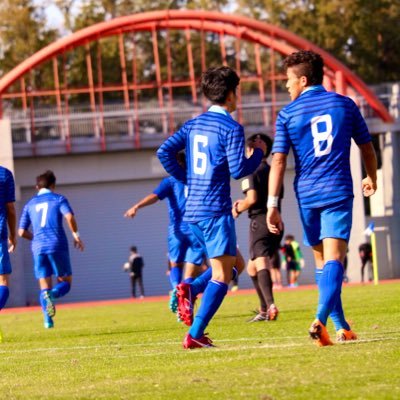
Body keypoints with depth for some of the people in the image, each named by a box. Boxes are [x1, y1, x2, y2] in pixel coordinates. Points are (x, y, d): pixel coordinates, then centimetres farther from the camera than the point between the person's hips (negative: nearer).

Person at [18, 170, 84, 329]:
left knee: (44, 285, 8)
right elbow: (69, 216, -13)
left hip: (38, 247, 3)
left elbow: (22, 232, 13)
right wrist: (76, 234, 1)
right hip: (57, 244, -3)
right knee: (65, 282, 9)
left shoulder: (30, 204, 16)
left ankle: (47, 319, -16)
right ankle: (53, 294, -27)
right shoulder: (58, 199, 6)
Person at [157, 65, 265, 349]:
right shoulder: (231, 128, -9)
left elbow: (164, 152, 6)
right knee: (222, 276, -3)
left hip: (192, 209, 8)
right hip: (216, 210, -8)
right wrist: (258, 154, 3)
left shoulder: (193, 125, 12)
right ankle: (195, 335, -12)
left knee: (233, 263, 22)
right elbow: (238, 170, -15)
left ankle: (189, 290, -2)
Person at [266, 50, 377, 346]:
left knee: (322, 261, 13)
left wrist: (272, 205, -5)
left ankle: (342, 327, 18)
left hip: (306, 194, 1)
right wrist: (372, 178, 33)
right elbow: (367, 147, 15)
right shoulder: (345, 104, 6)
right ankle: (320, 320, -29)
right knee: (334, 259, -8)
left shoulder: (288, 114, 2)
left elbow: (278, 161, -5)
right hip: (338, 193, -1)